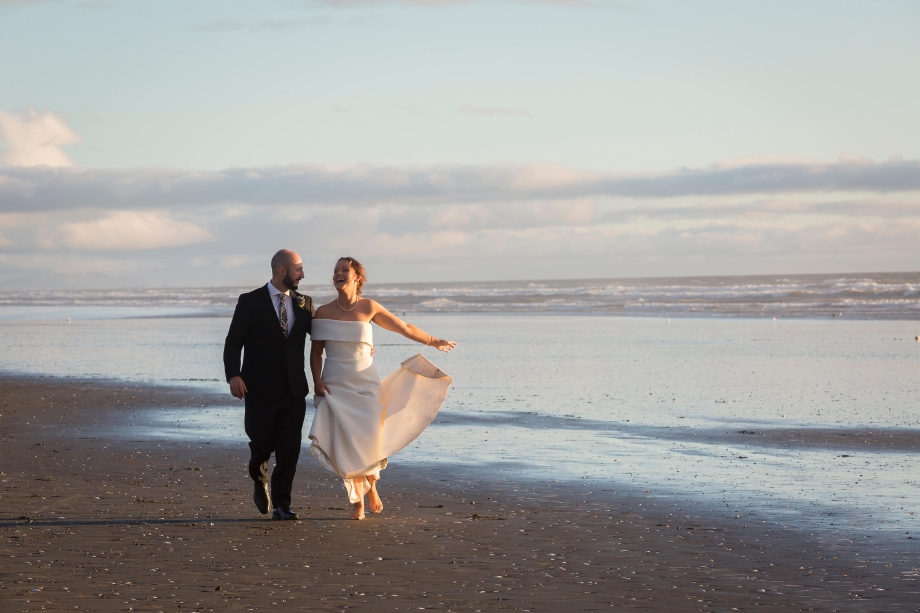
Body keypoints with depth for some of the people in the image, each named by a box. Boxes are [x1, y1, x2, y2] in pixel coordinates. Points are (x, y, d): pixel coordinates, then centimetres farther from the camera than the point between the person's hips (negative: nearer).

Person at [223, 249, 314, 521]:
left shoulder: (304, 303, 9)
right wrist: (233, 375, -20)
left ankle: (281, 505, 4)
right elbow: (233, 342, -5)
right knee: (262, 445, 3)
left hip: (294, 391, 3)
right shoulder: (250, 302, -3)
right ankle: (260, 481, 35)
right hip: (260, 391, -3)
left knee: (289, 450, -3)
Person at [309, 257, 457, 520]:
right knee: (346, 447, -5)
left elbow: (404, 328, 10)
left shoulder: (369, 308, -1)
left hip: (365, 386, 0)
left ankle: (370, 483, 26)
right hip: (335, 387, 0)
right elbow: (316, 352, 4)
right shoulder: (323, 312, -1)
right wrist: (318, 381, -10)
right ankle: (358, 503, 9)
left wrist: (433, 341, 18)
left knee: (368, 444, -7)